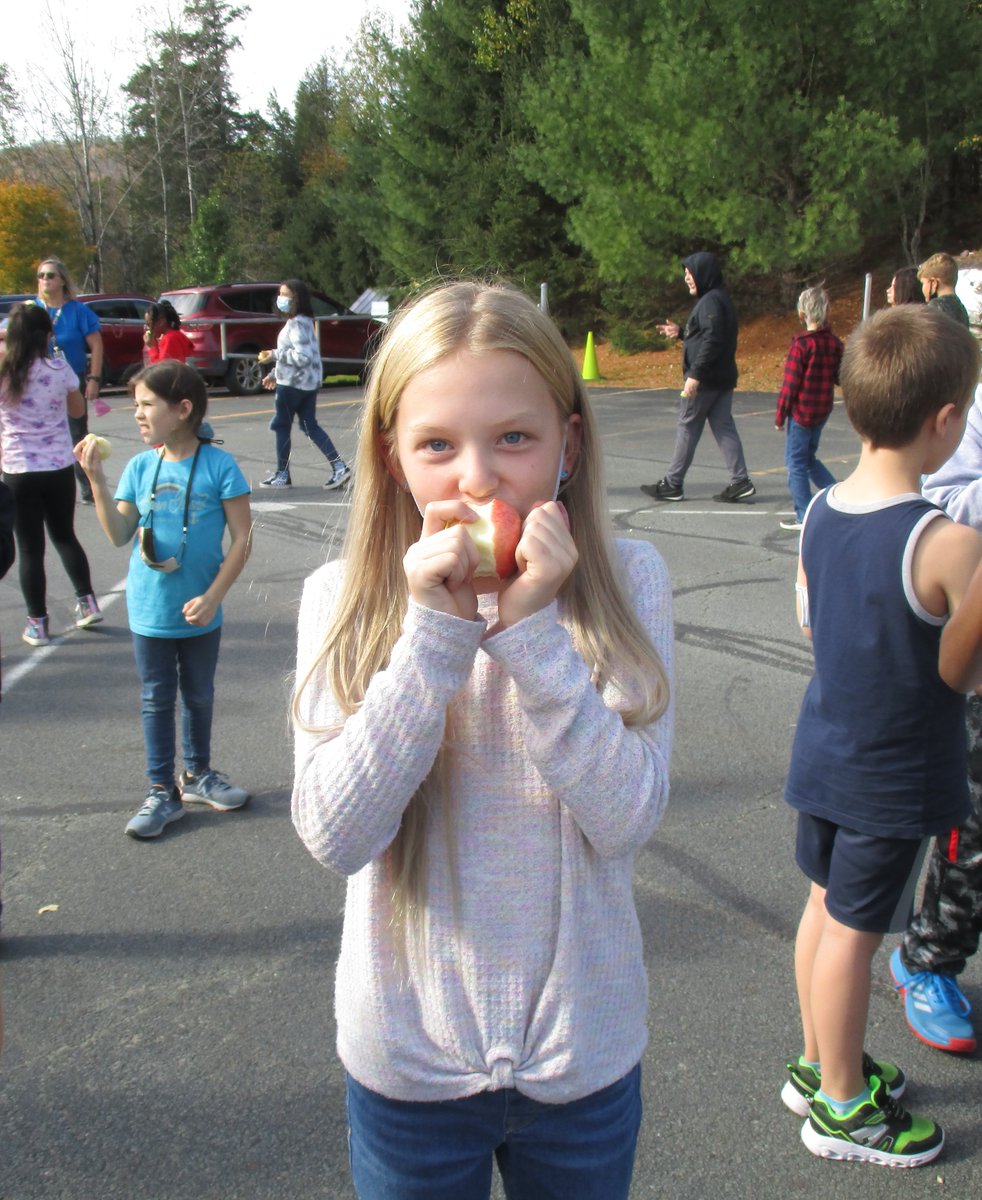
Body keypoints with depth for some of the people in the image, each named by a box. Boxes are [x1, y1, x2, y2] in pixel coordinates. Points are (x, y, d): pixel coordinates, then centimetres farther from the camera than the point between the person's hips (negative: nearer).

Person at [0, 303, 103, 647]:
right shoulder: (60, 370, -6)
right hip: (60, 467, 2)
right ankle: (87, 602, 20)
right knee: (65, 535, 22)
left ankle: (38, 624, 11)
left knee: (30, 548, 6)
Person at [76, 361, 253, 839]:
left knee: (199, 695, 17)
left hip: (199, 612, -2)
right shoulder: (140, 467, -3)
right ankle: (161, 791, 23)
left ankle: (197, 774, 37)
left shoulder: (219, 465, -13)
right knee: (156, 700, 11)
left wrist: (212, 596, -17)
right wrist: (96, 481, -16)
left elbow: (241, 537, -12)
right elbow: (120, 535, -6)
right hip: (150, 612, 2)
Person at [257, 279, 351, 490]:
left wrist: (274, 355, -18)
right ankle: (339, 467, 3)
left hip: (293, 383, -10)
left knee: (281, 425, 2)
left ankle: (282, 475, 10)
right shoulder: (303, 322, 15)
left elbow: (303, 356, -25)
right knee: (310, 425, 10)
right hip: (309, 381, 10)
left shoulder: (297, 324, -17)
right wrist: (275, 374, 23)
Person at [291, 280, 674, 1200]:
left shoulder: (626, 583, -12)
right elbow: (333, 836, -19)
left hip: (584, 1049, 1)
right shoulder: (343, 599, -11)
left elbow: (628, 817, -18)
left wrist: (532, 628, -27)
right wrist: (434, 633, -27)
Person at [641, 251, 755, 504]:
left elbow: (712, 341, -24)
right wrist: (680, 333, 17)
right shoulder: (720, 298, 15)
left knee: (687, 428, -1)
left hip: (705, 379, -9)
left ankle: (672, 484, 7)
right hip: (722, 378, 9)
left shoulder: (711, 301, -15)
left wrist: (695, 373, -25)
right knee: (724, 427, 8)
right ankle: (740, 482, 4)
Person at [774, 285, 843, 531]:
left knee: (796, 461, 3)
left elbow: (790, 384, -15)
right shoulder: (835, 343, 3)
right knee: (809, 458, 23)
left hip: (802, 411, -7)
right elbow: (841, 377, 9)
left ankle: (804, 517, 6)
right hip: (823, 410, 7)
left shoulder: (802, 343, -15)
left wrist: (780, 416, -8)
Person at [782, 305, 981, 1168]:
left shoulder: (821, 511, -3)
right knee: (854, 931, 7)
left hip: (824, 750, 7)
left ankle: (820, 1064, 39)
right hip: (895, 777, -7)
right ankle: (841, 1105, 27)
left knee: (826, 905, 20)